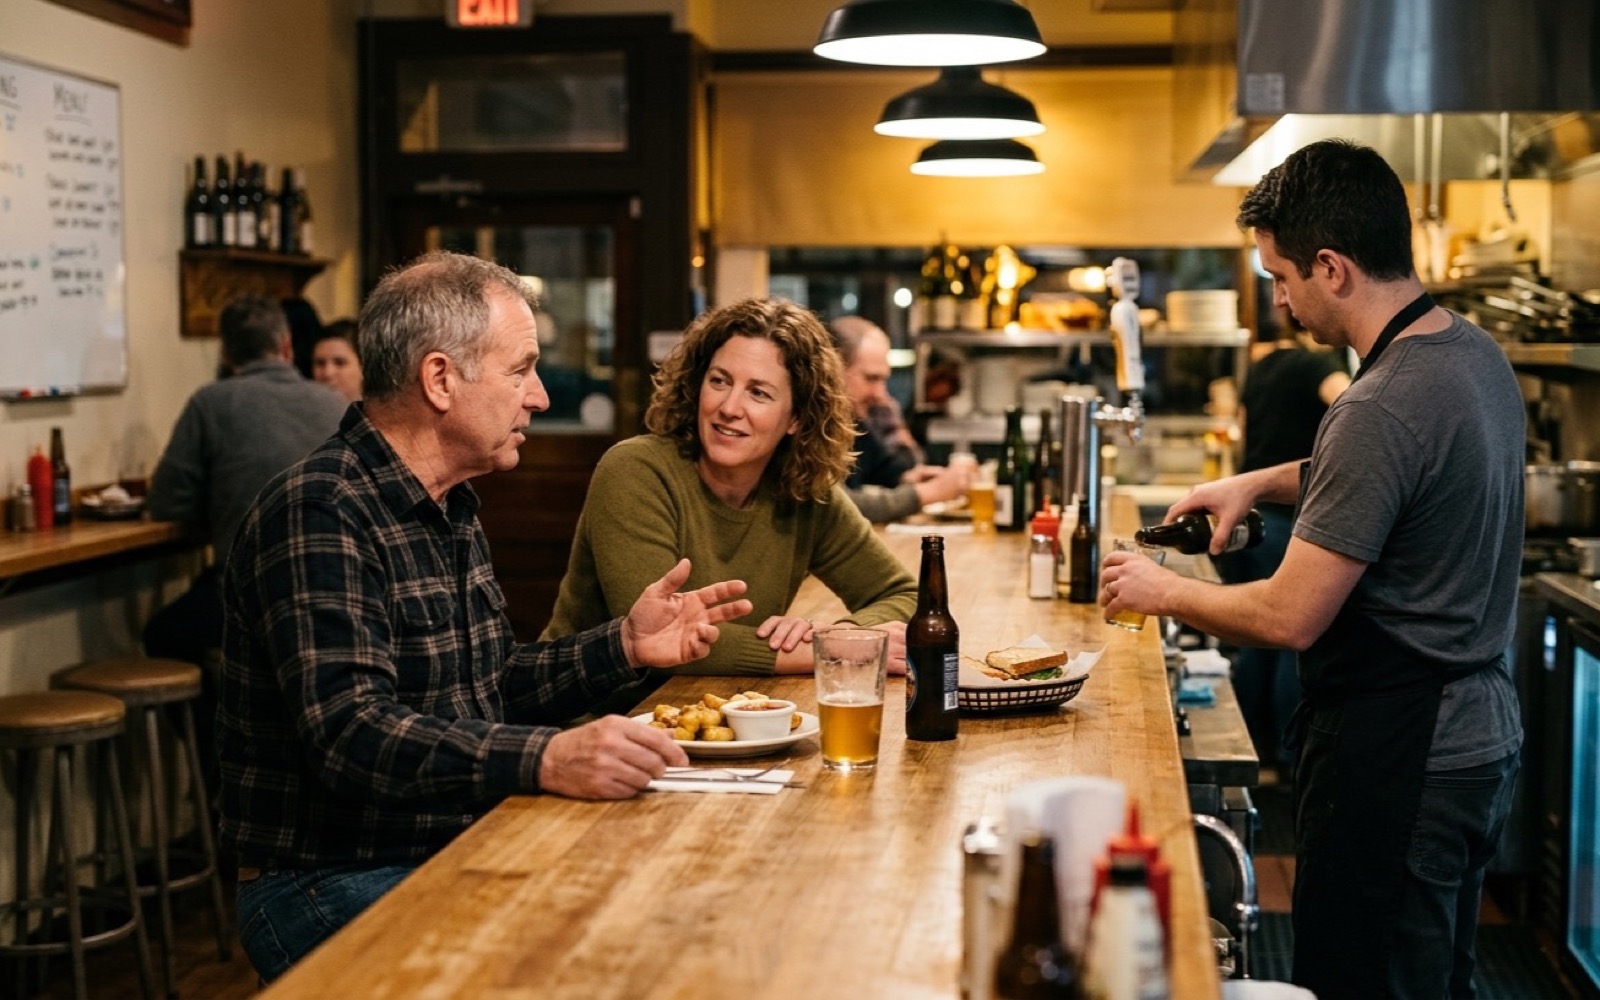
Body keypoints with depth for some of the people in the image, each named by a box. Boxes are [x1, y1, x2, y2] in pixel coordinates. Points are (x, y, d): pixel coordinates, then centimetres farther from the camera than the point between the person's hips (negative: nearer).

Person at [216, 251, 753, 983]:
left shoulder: (448, 507, 12)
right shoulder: (319, 513, -19)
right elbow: (351, 736, -29)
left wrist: (624, 647, 5)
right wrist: (546, 759, -41)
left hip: (452, 854, 9)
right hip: (332, 887, -9)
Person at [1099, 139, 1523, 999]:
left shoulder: (1382, 407, -26)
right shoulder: (1475, 354, 5)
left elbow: (1291, 618, -23)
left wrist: (1162, 592, -7)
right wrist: (1263, 483, 15)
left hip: (1395, 761, -10)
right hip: (1480, 735, 10)